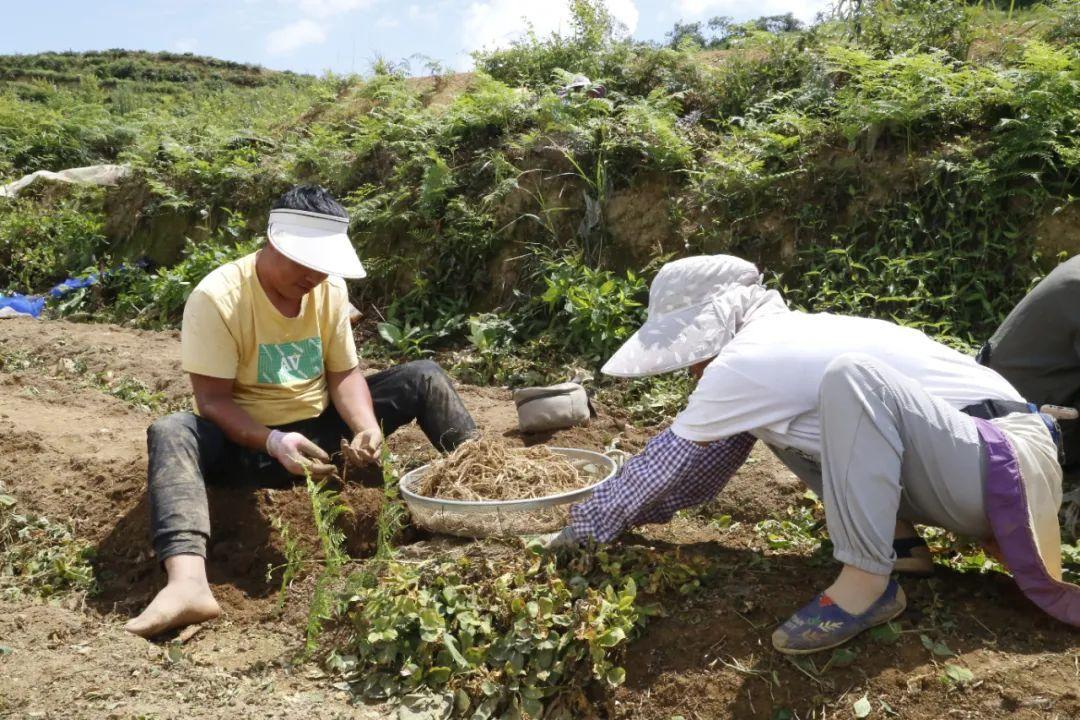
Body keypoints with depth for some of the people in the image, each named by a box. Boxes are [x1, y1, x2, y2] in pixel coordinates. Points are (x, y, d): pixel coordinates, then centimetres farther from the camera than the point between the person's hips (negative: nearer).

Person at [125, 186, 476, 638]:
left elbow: (344, 374, -4)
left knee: (422, 377, -9)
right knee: (171, 433, -36)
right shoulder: (217, 297, -19)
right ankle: (188, 583, -54)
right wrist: (275, 443, -37)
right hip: (248, 440, -4)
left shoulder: (330, 288, -5)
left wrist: (368, 427, -24)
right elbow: (212, 399, -21)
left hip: (321, 428, 4)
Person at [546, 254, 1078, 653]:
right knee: (773, 426, 10)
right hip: (951, 468, 9)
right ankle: (895, 538, 5)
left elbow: (669, 459, -10)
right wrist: (616, 512, 15)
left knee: (851, 376, -33)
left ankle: (868, 582, -23)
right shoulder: (771, 347, 9)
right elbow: (704, 465, 14)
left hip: (994, 462, -9)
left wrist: (594, 521, 3)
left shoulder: (749, 361, -20)